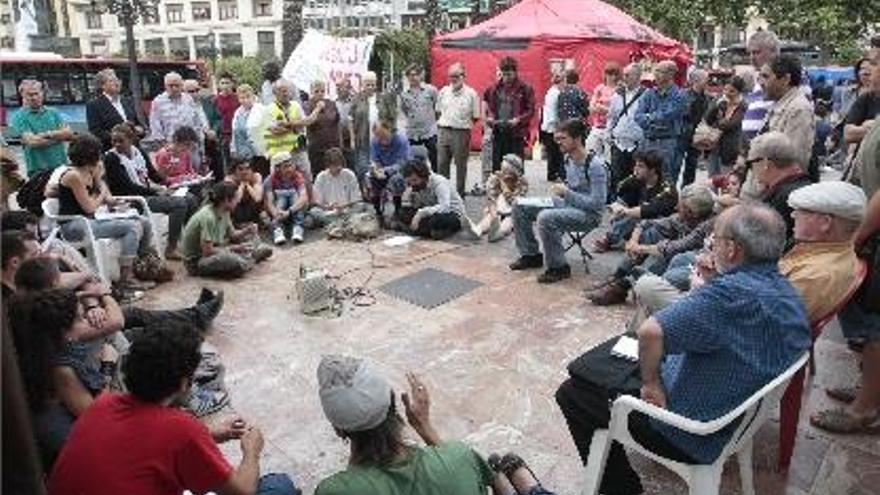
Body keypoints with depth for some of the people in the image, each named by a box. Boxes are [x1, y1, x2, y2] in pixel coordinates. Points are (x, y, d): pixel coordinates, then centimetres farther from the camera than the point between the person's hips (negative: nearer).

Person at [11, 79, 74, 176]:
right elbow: (33, 142, -13)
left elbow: (69, 133, 1)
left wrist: (48, 134, -12)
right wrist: (59, 136, -3)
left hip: (62, 167, 4)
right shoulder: (19, 117, 0)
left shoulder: (53, 112, 12)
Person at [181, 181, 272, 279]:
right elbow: (207, 251, -28)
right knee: (237, 263, -36)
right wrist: (235, 248, -21)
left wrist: (246, 231, -11)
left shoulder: (224, 212, -1)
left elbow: (232, 235, 9)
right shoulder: (208, 217, -27)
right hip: (197, 261, -8)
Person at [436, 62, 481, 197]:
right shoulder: (443, 92, 10)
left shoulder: (471, 94, -2)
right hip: (443, 131, 4)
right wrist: (442, 124, 6)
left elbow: (475, 117, 1)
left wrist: (464, 125, -4)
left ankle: (460, 194, 14)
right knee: (441, 164, 5)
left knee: (460, 165, 4)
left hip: (461, 133, -3)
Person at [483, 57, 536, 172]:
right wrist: (489, 116, 3)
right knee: (496, 164, 8)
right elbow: (486, 98, 21)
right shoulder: (495, 88, 9)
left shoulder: (525, 89, -3)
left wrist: (518, 119, -20)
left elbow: (531, 110, -5)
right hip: (498, 132, 4)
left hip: (516, 133, -4)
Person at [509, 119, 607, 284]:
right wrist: (559, 192, -1)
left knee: (545, 218, -36)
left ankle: (558, 268, -17)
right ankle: (531, 255, 16)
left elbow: (597, 204, -24)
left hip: (589, 215, -9)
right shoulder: (568, 159, 4)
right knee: (520, 207, 2)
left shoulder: (594, 165, -22)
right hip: (569, 205, 9)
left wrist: (566, 193, -26)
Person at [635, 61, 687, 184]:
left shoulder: (678, 95, -4)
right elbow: (638, 115, 0)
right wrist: (651, 124, -15)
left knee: (667, 180, -2)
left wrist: (649, 117, 0)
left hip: (669, 142, -5)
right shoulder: (649, 94, 10)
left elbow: (666, 115, -15)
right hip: (650, 141, 5)